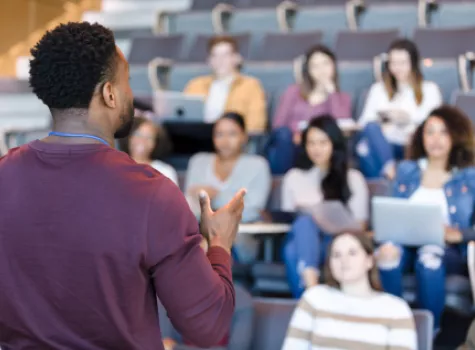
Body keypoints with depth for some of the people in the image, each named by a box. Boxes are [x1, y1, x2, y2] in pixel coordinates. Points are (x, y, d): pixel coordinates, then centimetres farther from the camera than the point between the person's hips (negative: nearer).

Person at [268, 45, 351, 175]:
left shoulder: (342, 98, 18)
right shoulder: (294, 91, 20)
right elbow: (278, 124, 8)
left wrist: (331, 91, 0)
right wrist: (296, 133, -14)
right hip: (290, 147, 1)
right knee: (284, 132, -34)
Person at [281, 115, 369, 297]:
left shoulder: (353, 179, 17)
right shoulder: (293, 178, 23)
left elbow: (359, 226, 11)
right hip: (301, 242, 1)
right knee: (305, 221, -36)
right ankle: (310, 284, -62)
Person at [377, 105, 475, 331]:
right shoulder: (407, 170, 19)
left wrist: (456, 234, -18)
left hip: (449, 251, -2)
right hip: (408, 243, 2)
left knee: (429, 258, -40)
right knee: (388, 253, -36)